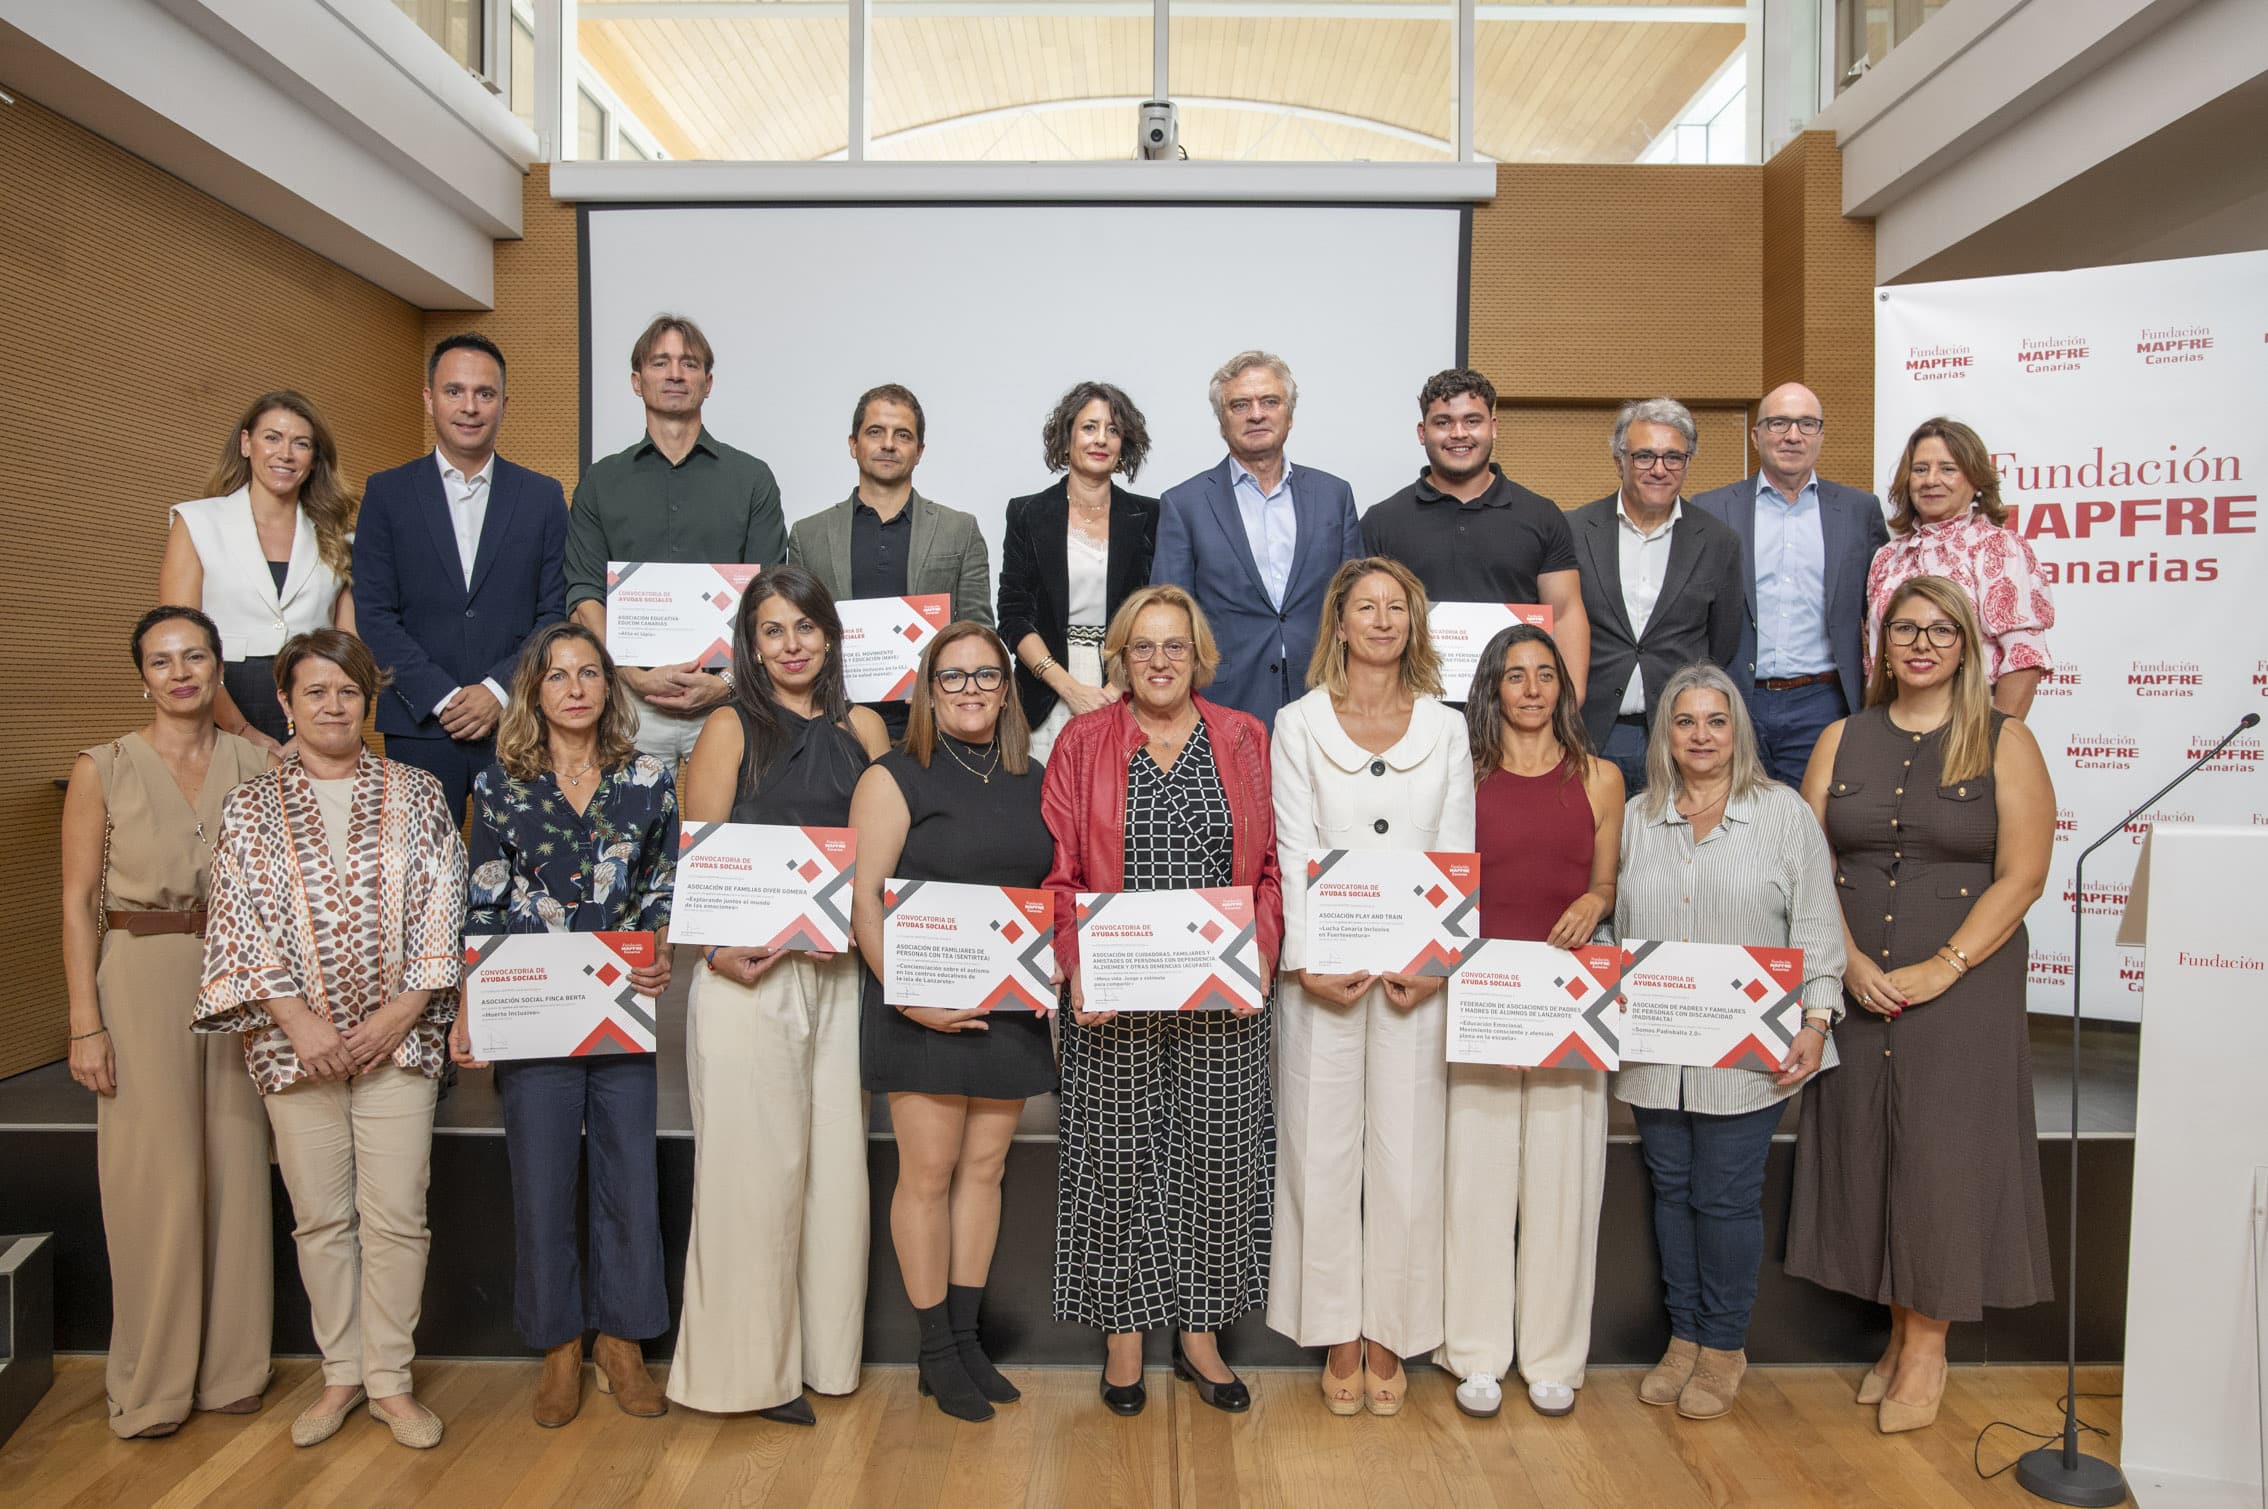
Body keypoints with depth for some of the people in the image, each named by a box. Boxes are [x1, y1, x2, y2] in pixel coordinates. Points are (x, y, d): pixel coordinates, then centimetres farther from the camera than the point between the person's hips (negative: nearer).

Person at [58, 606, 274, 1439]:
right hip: (141, 974, -2)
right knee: (157, 1174, 1)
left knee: (237, 1169, 6)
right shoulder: (102, 770, -2)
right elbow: (78, 901, -2)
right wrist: (84, 1022, -7)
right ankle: (153, 1382, 18)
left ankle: (230, 1365, 21)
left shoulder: (257, 763, 4)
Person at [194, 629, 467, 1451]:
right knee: (320, 1216, 9)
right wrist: (299, 1021, -11)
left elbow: (442, 914, 0)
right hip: (296, 1039, 1)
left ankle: (390, 1380, 15)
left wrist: (398, 1015, -9)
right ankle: (341, 1374, 24)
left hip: (398, 1037, -1)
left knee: (397, 1215, 1)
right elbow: (241, 923, -1)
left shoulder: (415, 795, 4)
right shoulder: (250, 808, 6)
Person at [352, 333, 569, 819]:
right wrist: (442, 698, -9)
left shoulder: (544, 496, 8)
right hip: (419, 726, 0)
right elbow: (373, 614, 1)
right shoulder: (387, 493, 7)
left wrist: (500, 690, -8)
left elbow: (555, 614, 4)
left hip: (518, 721, 0)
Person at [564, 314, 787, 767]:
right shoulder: (601, 482, 12)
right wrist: (636, 676, -11)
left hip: (729, 697, -1)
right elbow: (584, 597, 5)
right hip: (629, 700, 1)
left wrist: (727, 682, -11)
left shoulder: (752, 478, 9)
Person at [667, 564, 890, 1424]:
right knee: (755, 1161, 1)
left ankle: (819, 1350, 22)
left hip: (837, 972, 4)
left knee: (835, 1155, 8)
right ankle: (747, 1363, 14)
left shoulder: (861, 729, 12)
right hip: (748, 971, -4)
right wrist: (718, 945, -19)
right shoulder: (732, 727, 1)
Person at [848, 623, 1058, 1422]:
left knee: (984, 1167, 11)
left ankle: (968, 1336, 23)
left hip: (1010, 1006, 5)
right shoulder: (895, 779, -3)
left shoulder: (1032, 783, 12)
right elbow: (863, 898, -9)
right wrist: (906, 996, -17)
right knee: (929, 1171, 0)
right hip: (926, 1009, -5)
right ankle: (935, 1351, 14)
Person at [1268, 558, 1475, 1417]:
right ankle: (1338, 1337, 17)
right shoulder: (1298, 724, 5)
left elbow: (1455, 856, 4)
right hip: (1323, 971, -1)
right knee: (1324, 1149, 4)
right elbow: (1293, 853, -2)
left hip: (1417, 972, 1)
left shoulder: (1445, 728, 10)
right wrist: (1306, 961, -13)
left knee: (1406, 1152, 5)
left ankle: (1390, 1336, 19)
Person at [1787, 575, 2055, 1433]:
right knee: (1864, 1151, 6)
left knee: (1942, 1155, 0)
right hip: (1856, 984, 3)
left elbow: (2021, 877, -7)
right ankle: (1899, 1334, 21)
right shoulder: (1842, 740, 9)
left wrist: (1940, 969, -15)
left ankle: (1929, 1345, 15)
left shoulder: (2006, 743, 0)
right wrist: (1851, 962, -10)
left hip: (1963, 985, -3)